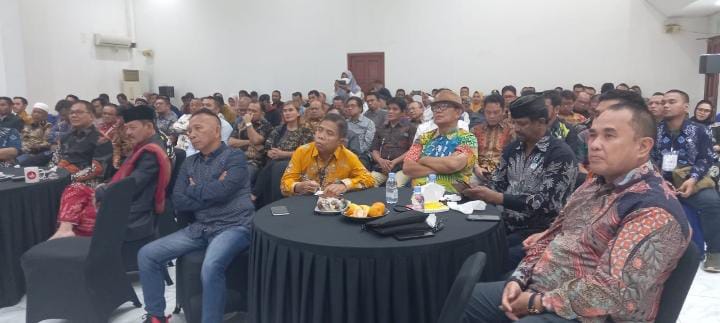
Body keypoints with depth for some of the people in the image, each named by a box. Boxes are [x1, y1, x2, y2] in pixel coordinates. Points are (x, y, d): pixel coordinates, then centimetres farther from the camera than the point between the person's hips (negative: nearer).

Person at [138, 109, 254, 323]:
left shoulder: (235, 156, -4)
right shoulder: (189, 163, 14)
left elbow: (222, 190, -20)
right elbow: (178, 201, 4)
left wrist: (193, 190, -1)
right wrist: (211, 191, -8)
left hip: (233, 227, -7)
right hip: (200, 228, 7)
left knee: (211, 267, -35)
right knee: (147, 255, 0)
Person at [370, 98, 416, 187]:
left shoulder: (410, 128, 9)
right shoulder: (381, 128, 23)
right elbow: (373, 149, 18)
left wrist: (395, 162, -10)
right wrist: (380, 160, -4)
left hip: (401, 167, -4)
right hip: (381, 167, 4)